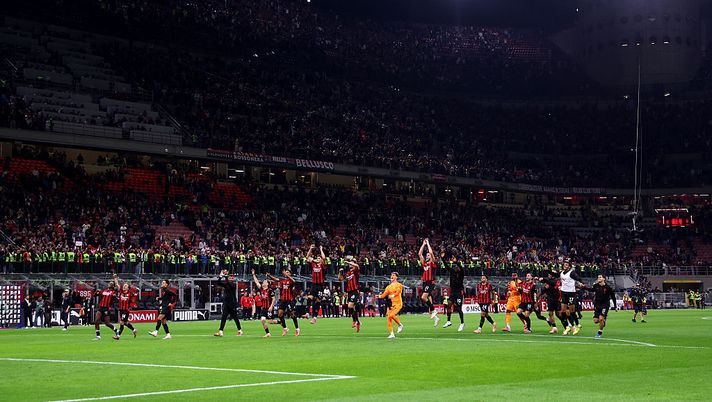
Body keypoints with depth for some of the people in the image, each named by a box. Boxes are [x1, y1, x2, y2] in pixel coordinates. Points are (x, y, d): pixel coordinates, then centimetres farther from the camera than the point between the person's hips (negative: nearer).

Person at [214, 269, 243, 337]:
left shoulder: (234, 284, -6)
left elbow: (229, 283, -26)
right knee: (223, 317, -5)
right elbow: (219, 283, 1)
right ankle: (220, 332, -12)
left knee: (235, 317, 6)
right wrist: (220, 276, -10)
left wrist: (226, 276, -27)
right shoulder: (226, 284, 9)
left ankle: (240, 331, 22)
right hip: (226, 303, 5)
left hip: (232, 304, -5)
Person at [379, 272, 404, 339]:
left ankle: (400, 325, -1)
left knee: (392, 315, -26)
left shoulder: (399, 285, 1)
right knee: (388, 318, -5)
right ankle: (391, 334, 1)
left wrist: (392, 295, -33)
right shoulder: (388, 287, 18)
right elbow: (384, 294, 11)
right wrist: (380, 296, -9)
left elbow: (397, 292, -16)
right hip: (391, 304, 6)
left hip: (397, 303, -6)